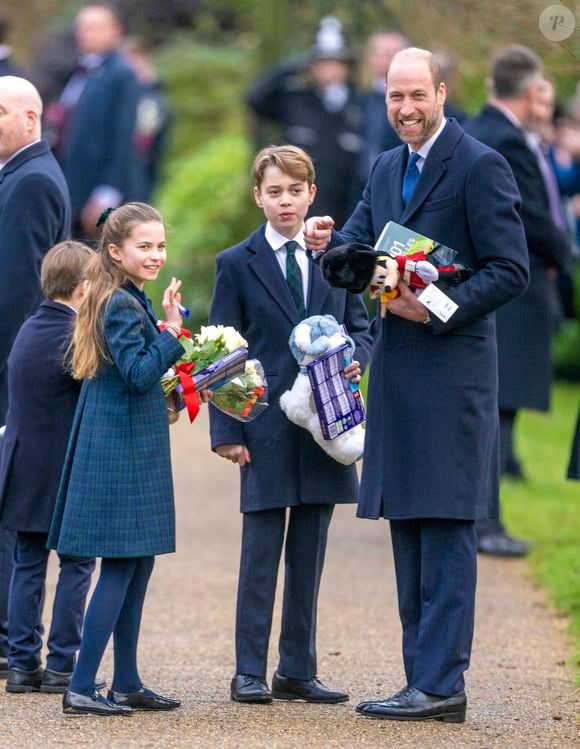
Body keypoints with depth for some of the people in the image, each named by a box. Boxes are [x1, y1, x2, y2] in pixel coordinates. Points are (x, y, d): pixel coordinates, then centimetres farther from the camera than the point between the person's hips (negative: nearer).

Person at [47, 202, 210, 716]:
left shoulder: (129, 301, 15)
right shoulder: (121, 304, -16)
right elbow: (138, 373, -24)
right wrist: (171, 330, -25)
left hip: (132, 449, 10)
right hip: (123, 449, -10)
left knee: (138, 567, 13)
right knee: (121, 568, -8)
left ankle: (127, 683, 19)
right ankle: (80, 688, -8)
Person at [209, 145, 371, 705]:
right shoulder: (236, 264, 2)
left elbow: (360, 326, 17)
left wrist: (356, 356, -8)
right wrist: (226, 432, -8)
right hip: (265, 427, -3)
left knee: (309, 554, 8)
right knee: (261, 553, -2)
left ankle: (297, 671, 14)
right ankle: (249, 672, 4)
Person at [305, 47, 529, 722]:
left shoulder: (480, 166, -8)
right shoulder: (386, 169, 17)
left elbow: (510, 272, -11)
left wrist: (437, 309, -20)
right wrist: (328, 243, -7)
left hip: (452, 371, -8)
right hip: (395, 371, 8)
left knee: (445, 531, -8)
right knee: (409, 533, 9)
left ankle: (439, 684, -7)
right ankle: (427, 684, 14)